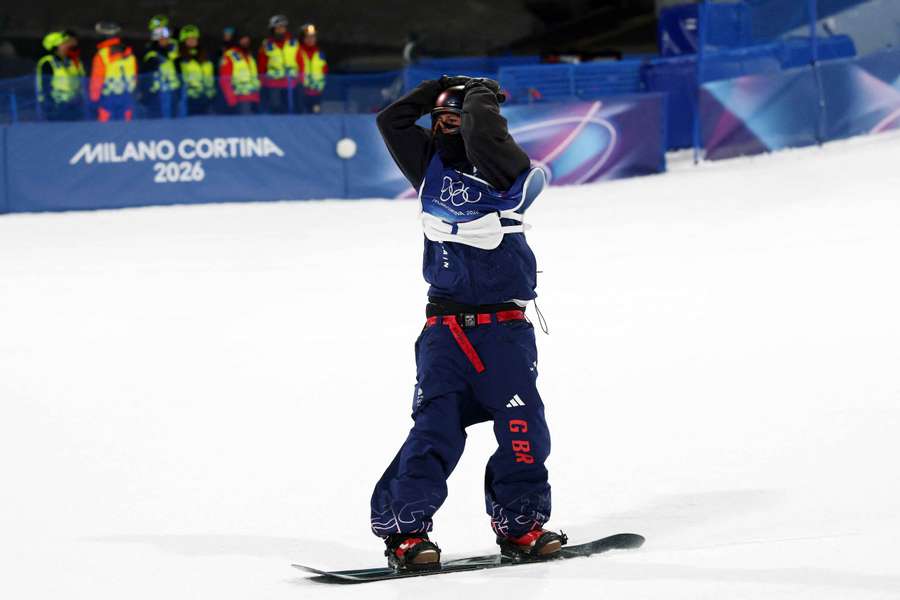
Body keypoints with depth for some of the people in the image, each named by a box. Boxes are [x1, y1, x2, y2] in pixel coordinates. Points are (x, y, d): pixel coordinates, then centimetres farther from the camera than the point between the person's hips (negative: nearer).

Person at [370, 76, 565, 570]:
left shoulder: (505, 172, -4)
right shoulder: (431, 166, 11)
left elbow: (483, 132, -22)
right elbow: (392, 121, 8)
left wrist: (479, 95, -2)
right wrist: (442, 88, 9)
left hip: (505, 326, -2)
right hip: (444, 326, 2)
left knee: (522, 426, -6)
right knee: (435, 427, -10)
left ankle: (520, 522, 10)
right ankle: (404, 527, -9)